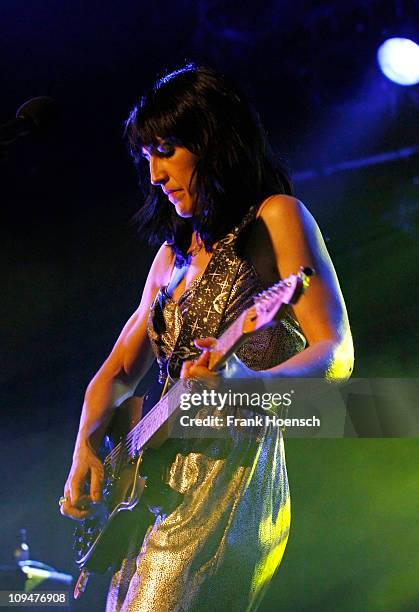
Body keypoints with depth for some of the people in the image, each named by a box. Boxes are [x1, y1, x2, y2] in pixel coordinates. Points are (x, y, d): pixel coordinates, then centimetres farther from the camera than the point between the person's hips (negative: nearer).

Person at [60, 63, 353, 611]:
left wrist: (246, 382, -28)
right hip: (154, 489, 7)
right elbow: (118, 373, 22)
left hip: (233, 471, -7)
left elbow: (336, 355, -9)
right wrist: (85, 446, 3)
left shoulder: (275, 218, -1)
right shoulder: (175, 252, 20)